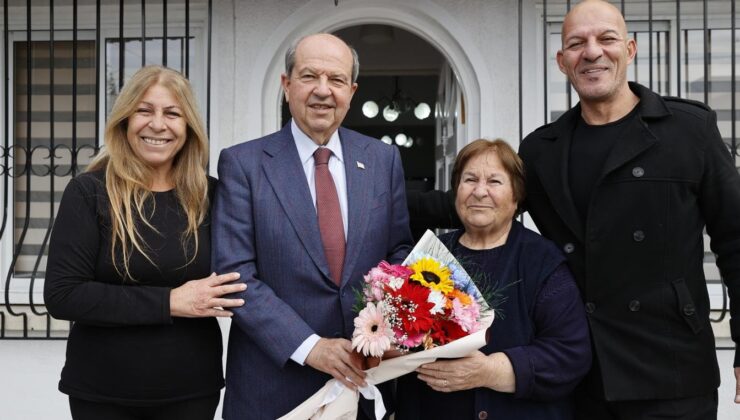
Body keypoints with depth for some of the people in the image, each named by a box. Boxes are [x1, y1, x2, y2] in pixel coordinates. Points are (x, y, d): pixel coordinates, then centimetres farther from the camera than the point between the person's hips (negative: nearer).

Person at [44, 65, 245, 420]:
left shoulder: (209, 195, -1)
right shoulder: (89, 192, -9)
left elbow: (233, 278, 7)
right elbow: (62, 294, -14)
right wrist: (168, 302, -19)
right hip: (101, 390, -2)